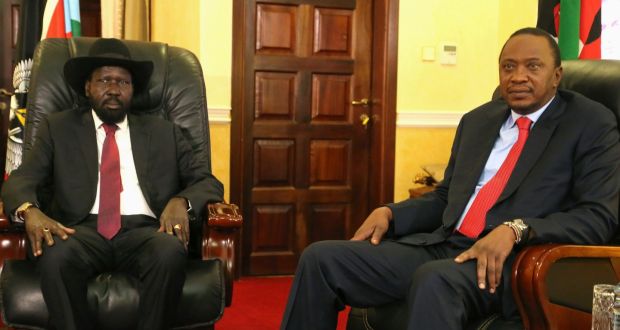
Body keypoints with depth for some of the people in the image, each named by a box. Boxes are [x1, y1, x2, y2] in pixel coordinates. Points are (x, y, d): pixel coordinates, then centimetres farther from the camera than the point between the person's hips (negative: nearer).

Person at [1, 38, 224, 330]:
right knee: (55, 255, -35)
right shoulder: (58, 128, 18)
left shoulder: (164, 132, 20)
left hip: (144, 232, 1)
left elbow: (209, 182, 15)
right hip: (82, 231, 0)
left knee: (171, 251, -34)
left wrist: (181, 201, -9)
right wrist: (29, 210, -17)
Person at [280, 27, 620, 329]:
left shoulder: (593, 123, 2)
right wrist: (390, 212, 6)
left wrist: (515, 229, -23)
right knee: (321, 258, -11)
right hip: (442, 246, 6)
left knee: (435, 279, -40)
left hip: (511, 261, -6)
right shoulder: (477, 120, 20)